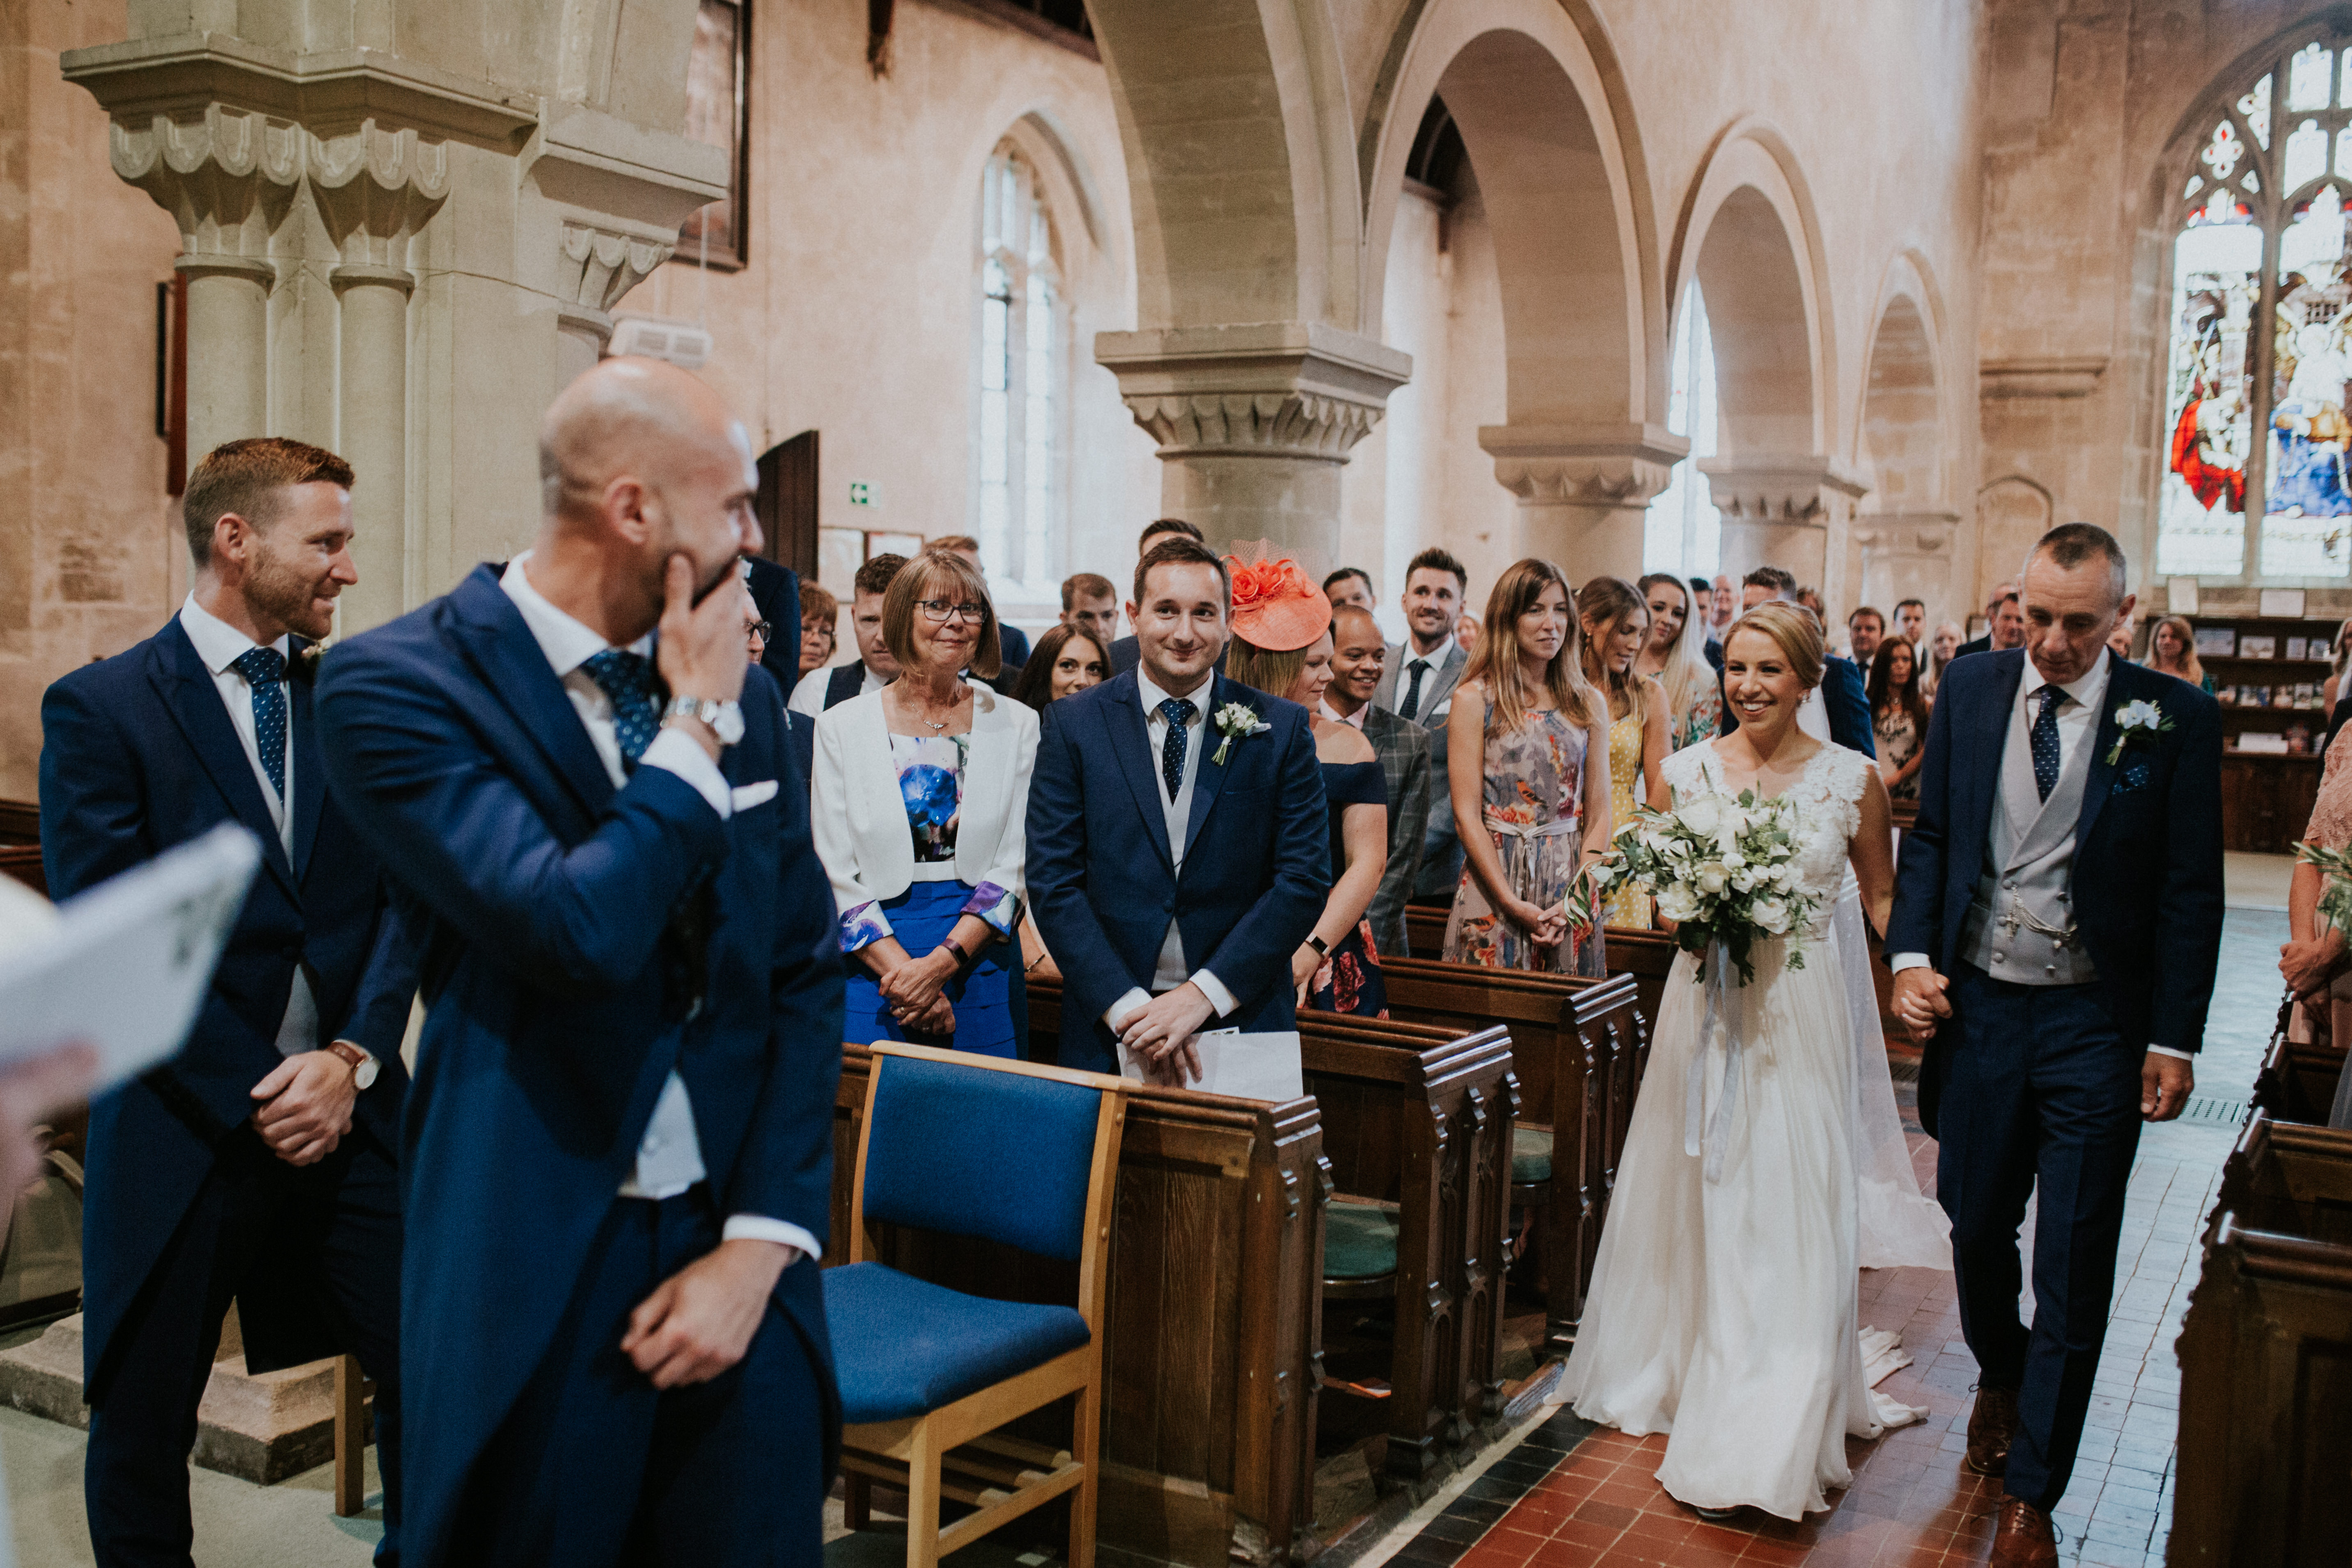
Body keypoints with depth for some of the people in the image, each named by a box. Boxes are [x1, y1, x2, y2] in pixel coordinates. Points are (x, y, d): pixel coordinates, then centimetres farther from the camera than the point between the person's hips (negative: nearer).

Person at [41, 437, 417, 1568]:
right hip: (184, 1128, -3)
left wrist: (353, 1057, -10)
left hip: (350, 1104, 3)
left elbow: (403, 898, 3)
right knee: (142, 1422, 10)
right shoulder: (99, 708, -5)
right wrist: (253, 1098, -12)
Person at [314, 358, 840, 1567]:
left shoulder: (742, 692, 6)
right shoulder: (400, 684, -12)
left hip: (737, 1253, 5)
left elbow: (806, 972, 6)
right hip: (536, 1281, -4)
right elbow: (579, 931, -26)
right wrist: (691, 728, -12)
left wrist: (764, 1240, -3)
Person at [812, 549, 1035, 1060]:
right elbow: (835, 870, -1)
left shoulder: (1016, 725, 5)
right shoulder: (842, 726, 3)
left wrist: (942, 961, -12)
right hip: (873, 961, -1)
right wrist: (901, 969, -13)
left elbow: (1016, 864, 0)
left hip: (978, 956, 1)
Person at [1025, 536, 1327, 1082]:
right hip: (1108, 1029, 0)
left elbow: (1305, 879, -4)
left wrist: (1203, 994, -14)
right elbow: (1053, 883, -5)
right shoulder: (1073, 725, 0)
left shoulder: (1282, 729, 0)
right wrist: (1128, 1007, -15)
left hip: (1243, 1023, 0)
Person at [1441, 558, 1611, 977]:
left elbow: (1599, 815, 6)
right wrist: (1514, 904, -14)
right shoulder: (1474, 699, -2)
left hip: (1571, 884, 3)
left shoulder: (1590, 703, 8)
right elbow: (1467, 813, -7)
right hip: (1493, 890, -3)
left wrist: (1577, 899, -8)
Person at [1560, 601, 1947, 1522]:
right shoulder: (1688, 771, 0)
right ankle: (1691, 1369, 31)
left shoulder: (1852, 780, -4)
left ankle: (1767, 1439, 9)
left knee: (1790, 1212, -1)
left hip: (1808, 1016, -2)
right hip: (1710, 1008, 2)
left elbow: (1882, 897, 6)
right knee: (1706, 1200, 11)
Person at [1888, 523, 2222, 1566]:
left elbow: (2191, 892, -5)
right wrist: (1912, 955, -4)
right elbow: (1929, 833, 9)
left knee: (2074, 1264, 2)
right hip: (1976, 1005, 3)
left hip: (2097, 1023, -3)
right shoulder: (1970, 689, 2)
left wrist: (2175, 1039, -7)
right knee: (1976, 1224, 17)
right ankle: (1999, 1375, 47)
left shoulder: (2176, 718, -7)